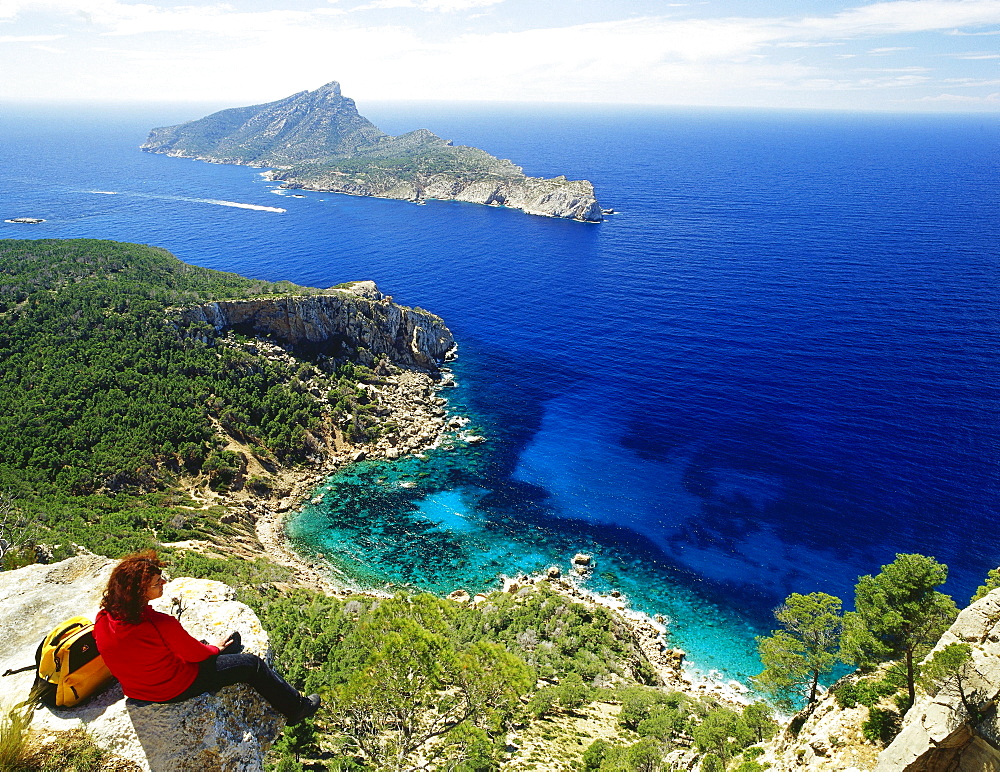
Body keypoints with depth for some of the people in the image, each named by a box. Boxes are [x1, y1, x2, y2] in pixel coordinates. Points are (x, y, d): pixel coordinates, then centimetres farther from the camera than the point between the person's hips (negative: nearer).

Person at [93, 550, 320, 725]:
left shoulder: (102, 620, -15)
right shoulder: (161, 625, -37)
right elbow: (196, 654, -19)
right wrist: (215, 648, 5)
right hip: (175, 689, -7)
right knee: (253, 664, 8)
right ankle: (296, 707, 25)